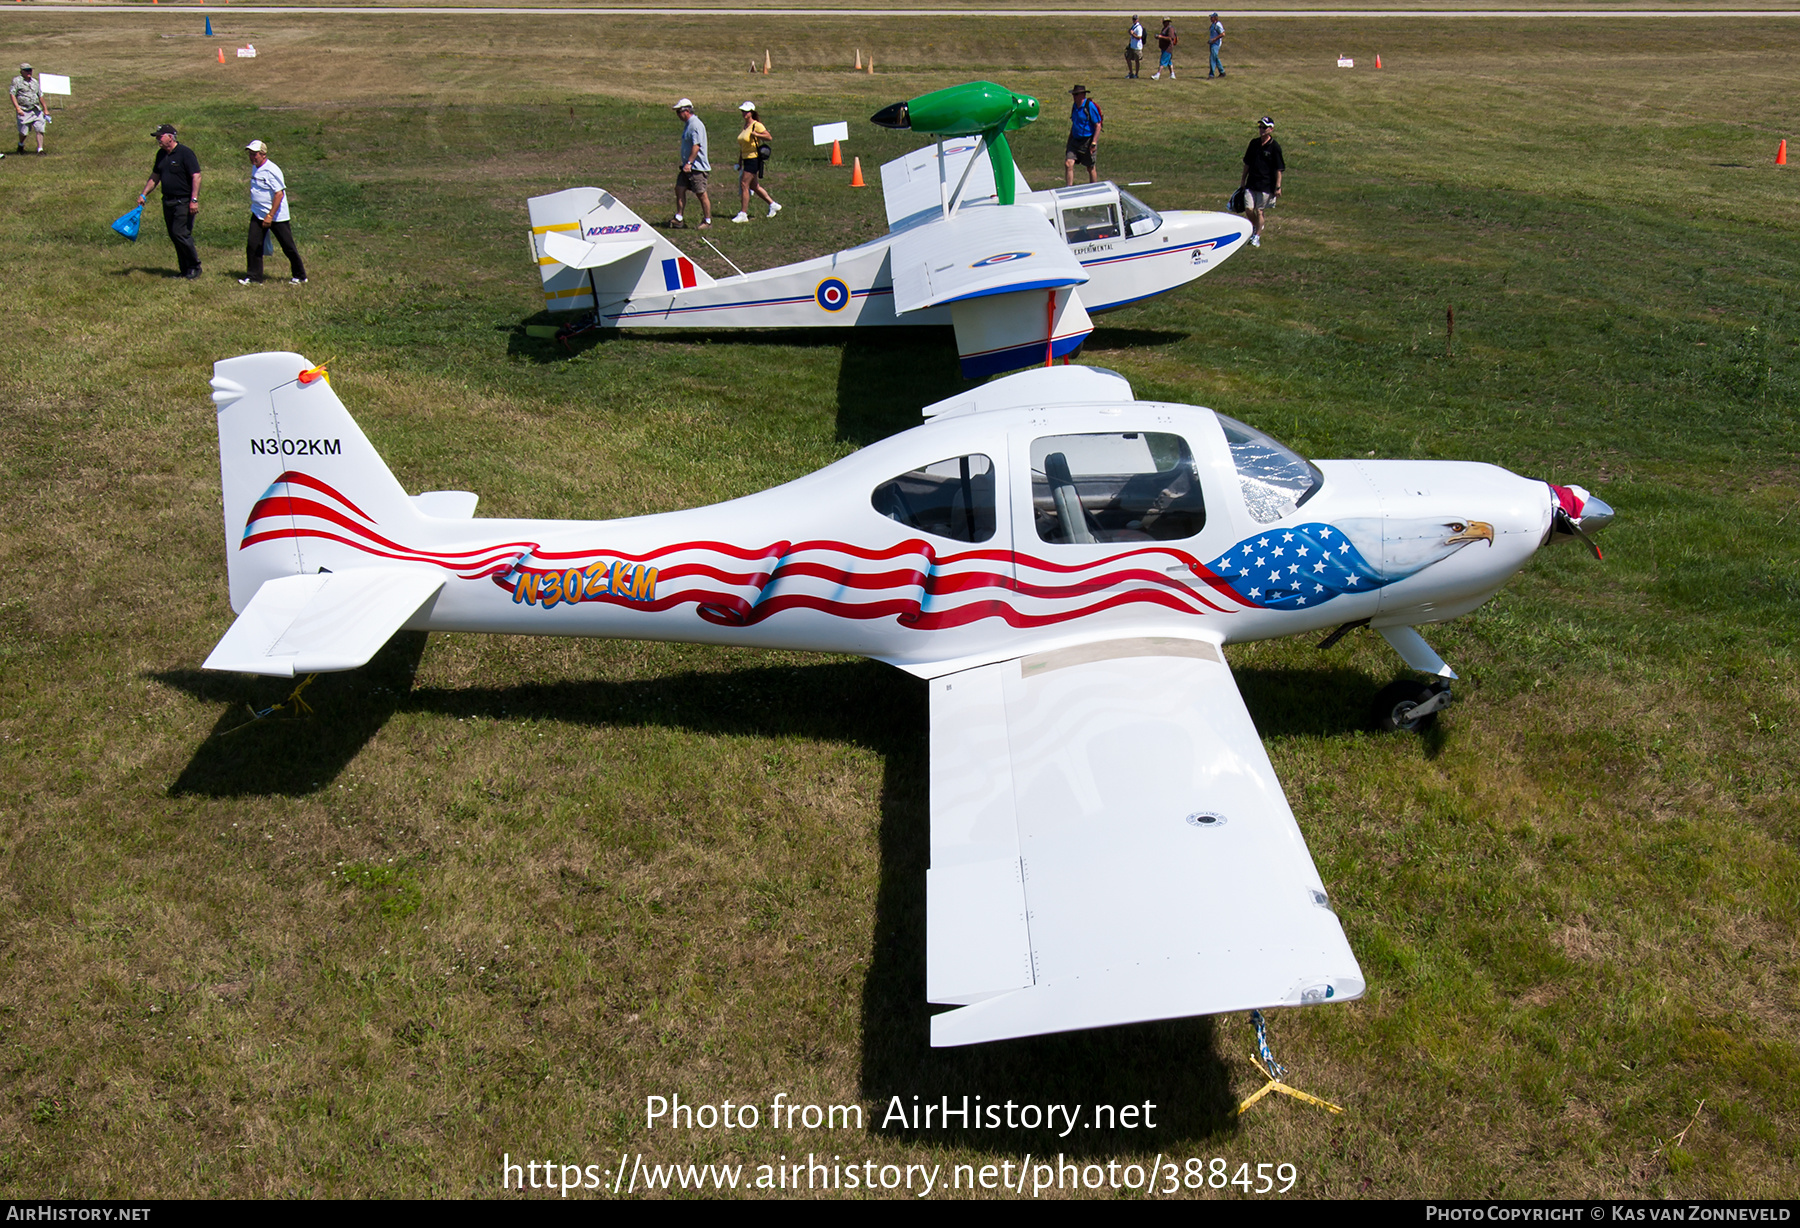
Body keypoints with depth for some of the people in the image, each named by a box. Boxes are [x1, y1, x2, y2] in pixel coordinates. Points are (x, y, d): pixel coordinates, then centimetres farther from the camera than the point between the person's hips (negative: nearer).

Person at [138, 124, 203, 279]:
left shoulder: (184, 153, -11)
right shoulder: (161, 154, 13)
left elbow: (196, 176, -15)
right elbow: (155, 177, 22)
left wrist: (194, 200, -21)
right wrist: (143, 194, 16)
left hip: (183, 202, -8)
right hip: (168, 201, 8)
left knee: (180, 233, -13)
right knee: (174, 236, 7)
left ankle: (194, 267, 2)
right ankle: (185, 270, 13)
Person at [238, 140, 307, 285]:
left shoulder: (272, 171, -17)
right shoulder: (255, 168, 9)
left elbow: (279, 194, -21)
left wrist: (270, 216, -23)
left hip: (277, 217, -7)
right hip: (258, 214, 7)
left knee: (288, 248, 2)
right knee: (253, 246, -1)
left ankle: (299, 276, 16)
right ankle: (254, 277, 5)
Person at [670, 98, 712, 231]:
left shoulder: (696, 125, -16)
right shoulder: (688, 124, 15)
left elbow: (696, 146, -23)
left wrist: (689, 163, -26)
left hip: (697, 166, -10)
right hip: (688, 166, 10)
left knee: (701, 194, -3)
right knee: (679, 189, 5)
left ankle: (707, 221, 6)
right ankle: (678, 218, 9)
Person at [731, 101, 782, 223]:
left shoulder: (757, 125, -12)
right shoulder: (745, 126, 14)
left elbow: (769, 137, -18)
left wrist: (756, 134, -29)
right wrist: (739, 162, 22)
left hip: (754, 158, -9)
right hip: (746, 159, 9)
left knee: (744, 184, -11)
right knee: (754, 185, 14)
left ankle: (743, 214, -7)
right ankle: (773, 205, 26)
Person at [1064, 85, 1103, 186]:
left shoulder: (1090, 106, -13)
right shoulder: (1075, 106, 9)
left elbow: (1098, 126, -14)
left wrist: (1094, 143, -20)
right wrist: (1069, 141, 21)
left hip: (1088, 140, -6)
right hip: (1075, 140, 6)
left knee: (1090, 168, 6)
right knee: (1068, 163, -10)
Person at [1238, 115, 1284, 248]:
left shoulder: (1275, 146, -9)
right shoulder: (1254, 143, 5)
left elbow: (1279, 169, -8)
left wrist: (1278, 187, -10)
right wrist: (1243, 179, 16)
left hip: (1266, 184, -4)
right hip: (1251, 183, 4)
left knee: (1259, 211, 0)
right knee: (1248, 209, -1)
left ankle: (1257, 236, 14)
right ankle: (1256, 227, 28)